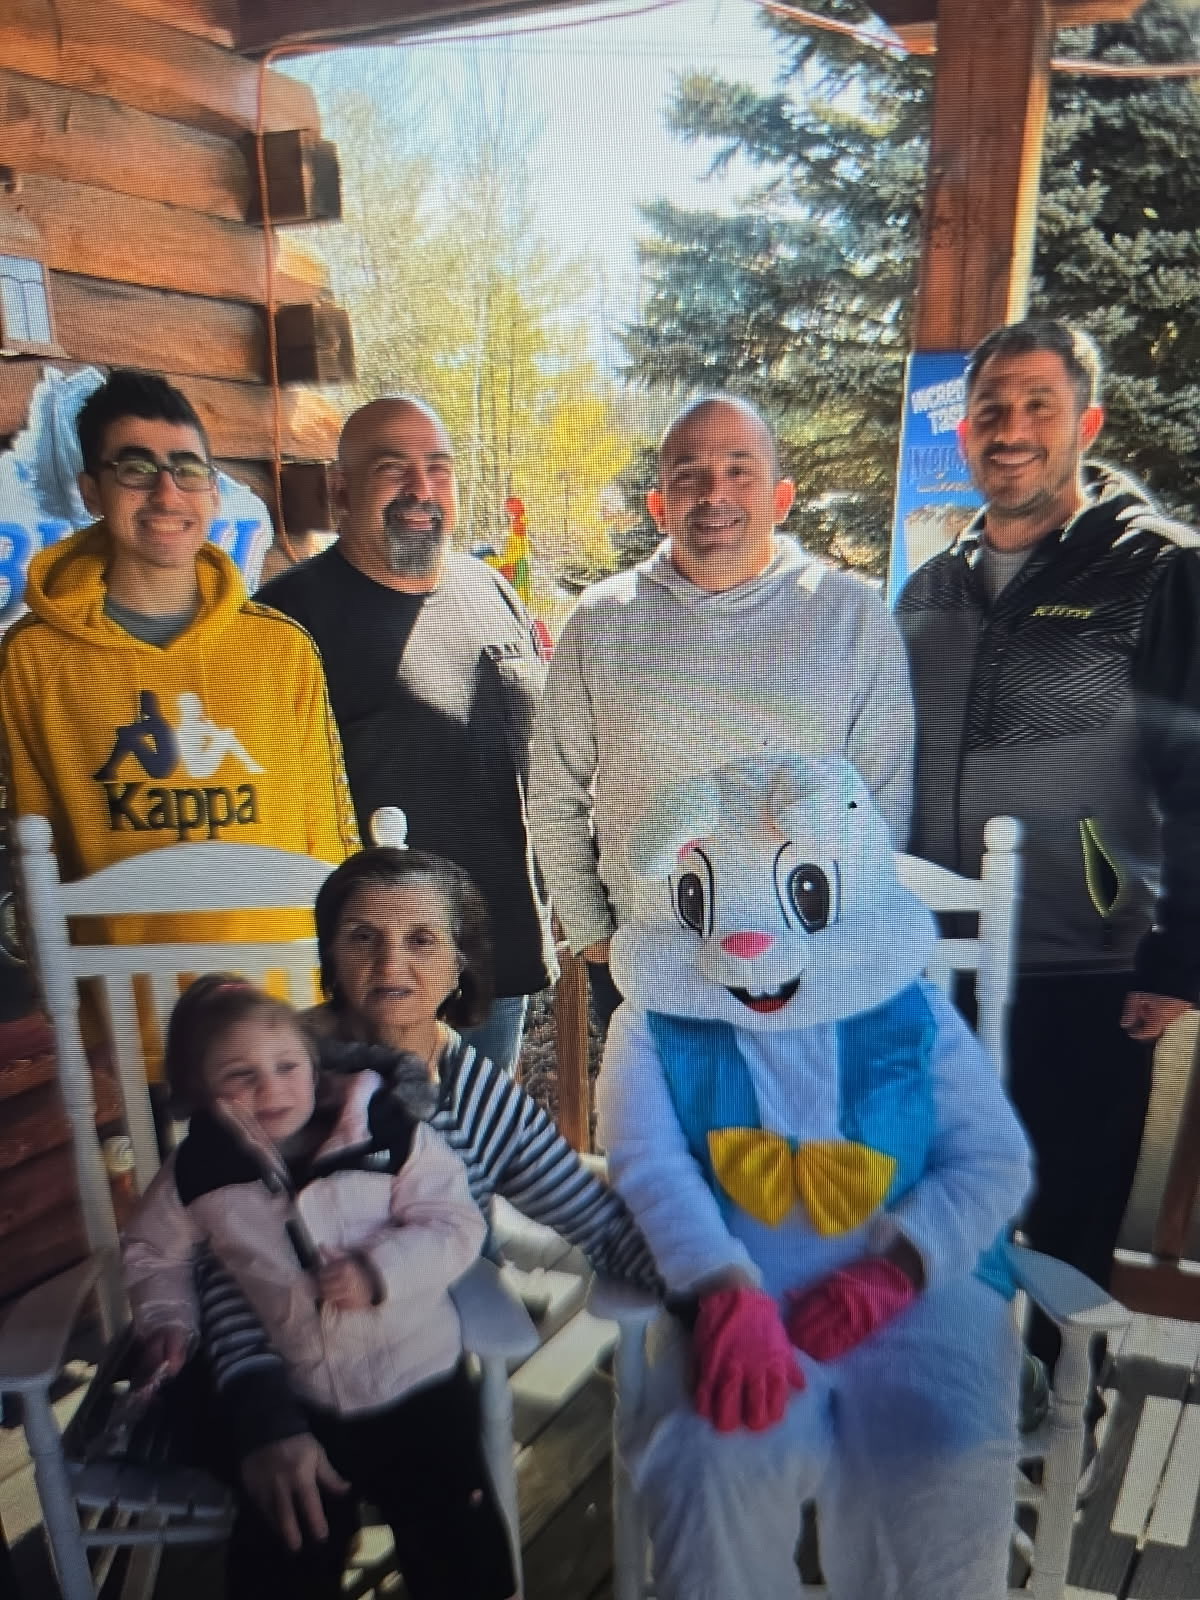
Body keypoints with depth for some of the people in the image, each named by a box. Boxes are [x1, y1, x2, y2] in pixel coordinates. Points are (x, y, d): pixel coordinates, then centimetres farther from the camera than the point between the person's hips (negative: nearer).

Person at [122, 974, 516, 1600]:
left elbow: (456, 1224, -13)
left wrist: (382, 1271, -26)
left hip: (416, 1381, -1)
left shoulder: (387, 1132, -14)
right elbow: (152, 1248, 13)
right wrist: (165, 1316, -1)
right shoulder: (198, 1169, -6)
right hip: (290, 1401, 2)